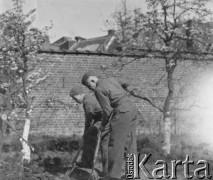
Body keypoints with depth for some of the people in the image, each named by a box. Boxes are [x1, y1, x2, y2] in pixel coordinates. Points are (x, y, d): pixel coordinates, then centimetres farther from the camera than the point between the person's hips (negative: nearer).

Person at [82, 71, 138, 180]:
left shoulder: (99, 90, -8)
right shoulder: (111, 79, 16)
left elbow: (107, 111, -7)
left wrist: (103, 124, 7)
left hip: (122, 113, -9)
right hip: (132, 111, 9)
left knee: (115, 145, -3)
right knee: (129, 143, 10)